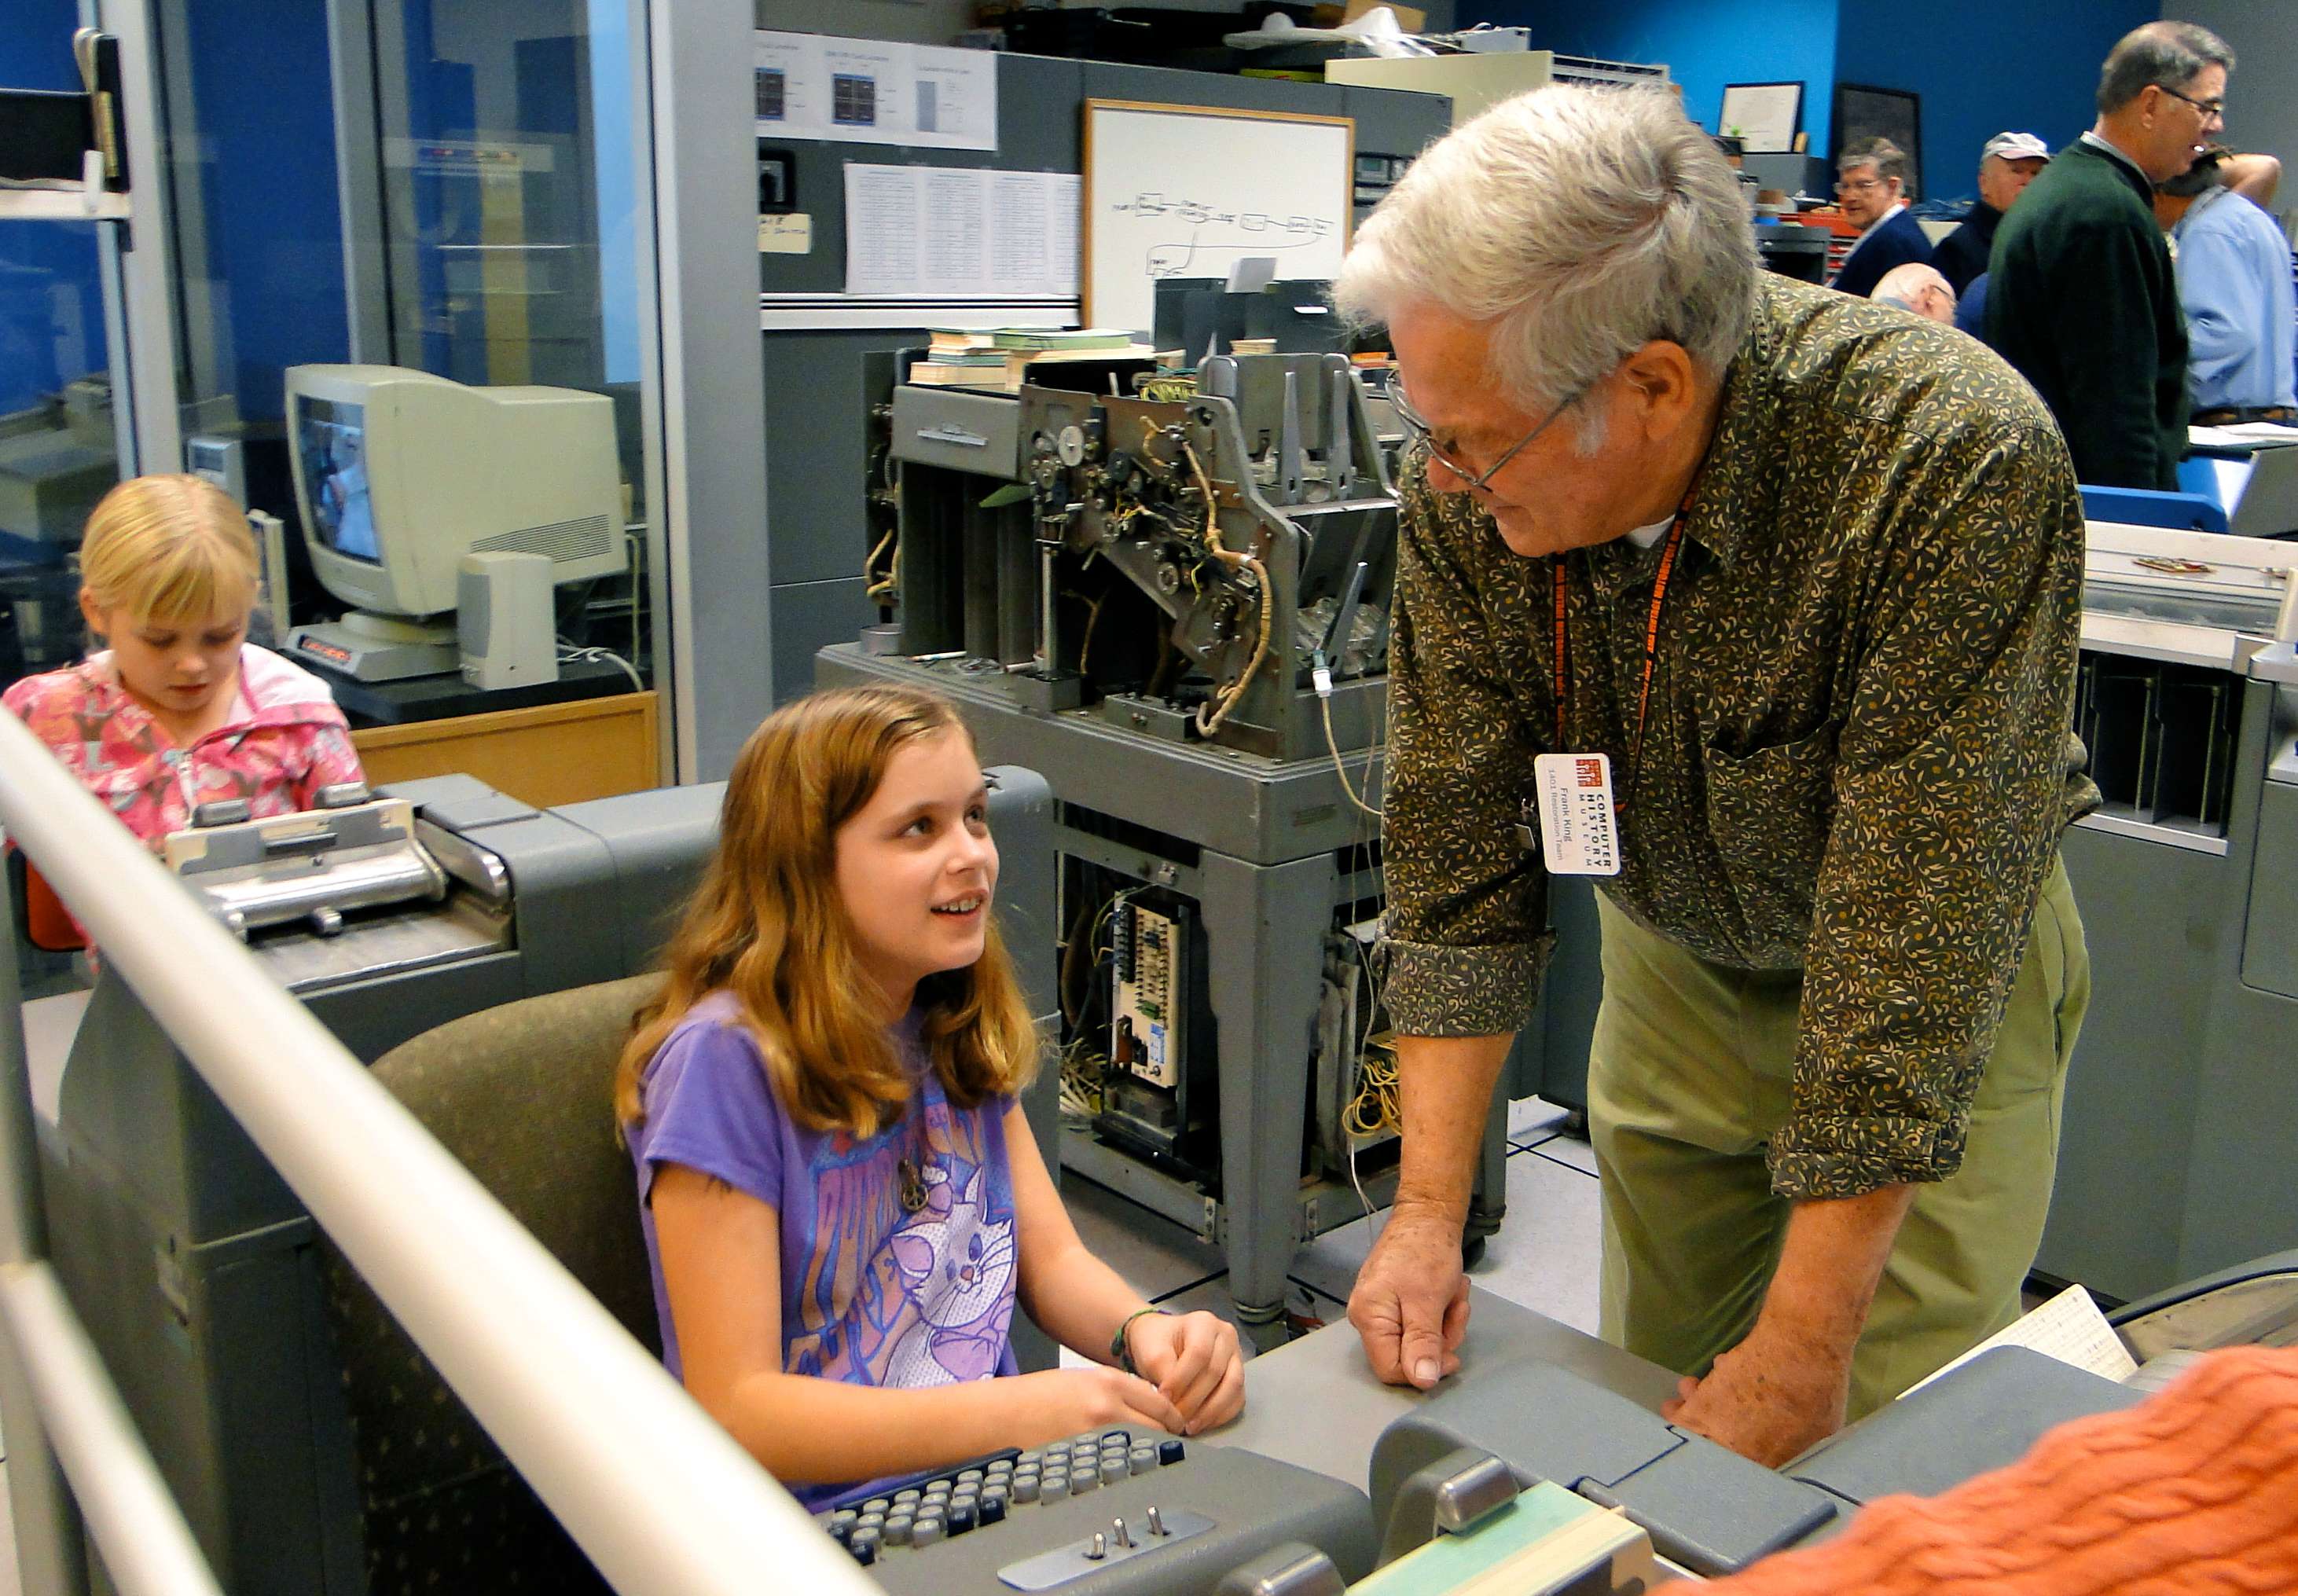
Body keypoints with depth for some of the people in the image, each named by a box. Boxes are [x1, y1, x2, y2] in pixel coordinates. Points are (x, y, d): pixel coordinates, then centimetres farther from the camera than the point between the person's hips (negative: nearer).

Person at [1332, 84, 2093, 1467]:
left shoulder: (1957, 467, -34)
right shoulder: (1466, 486, -20)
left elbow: (1915, 948, -33)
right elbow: (1458, 848, -14)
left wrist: (1807, 1339, -29)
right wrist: (1430, 1211, -17)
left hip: (1944, 988, -3)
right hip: (1680, 960, 4)